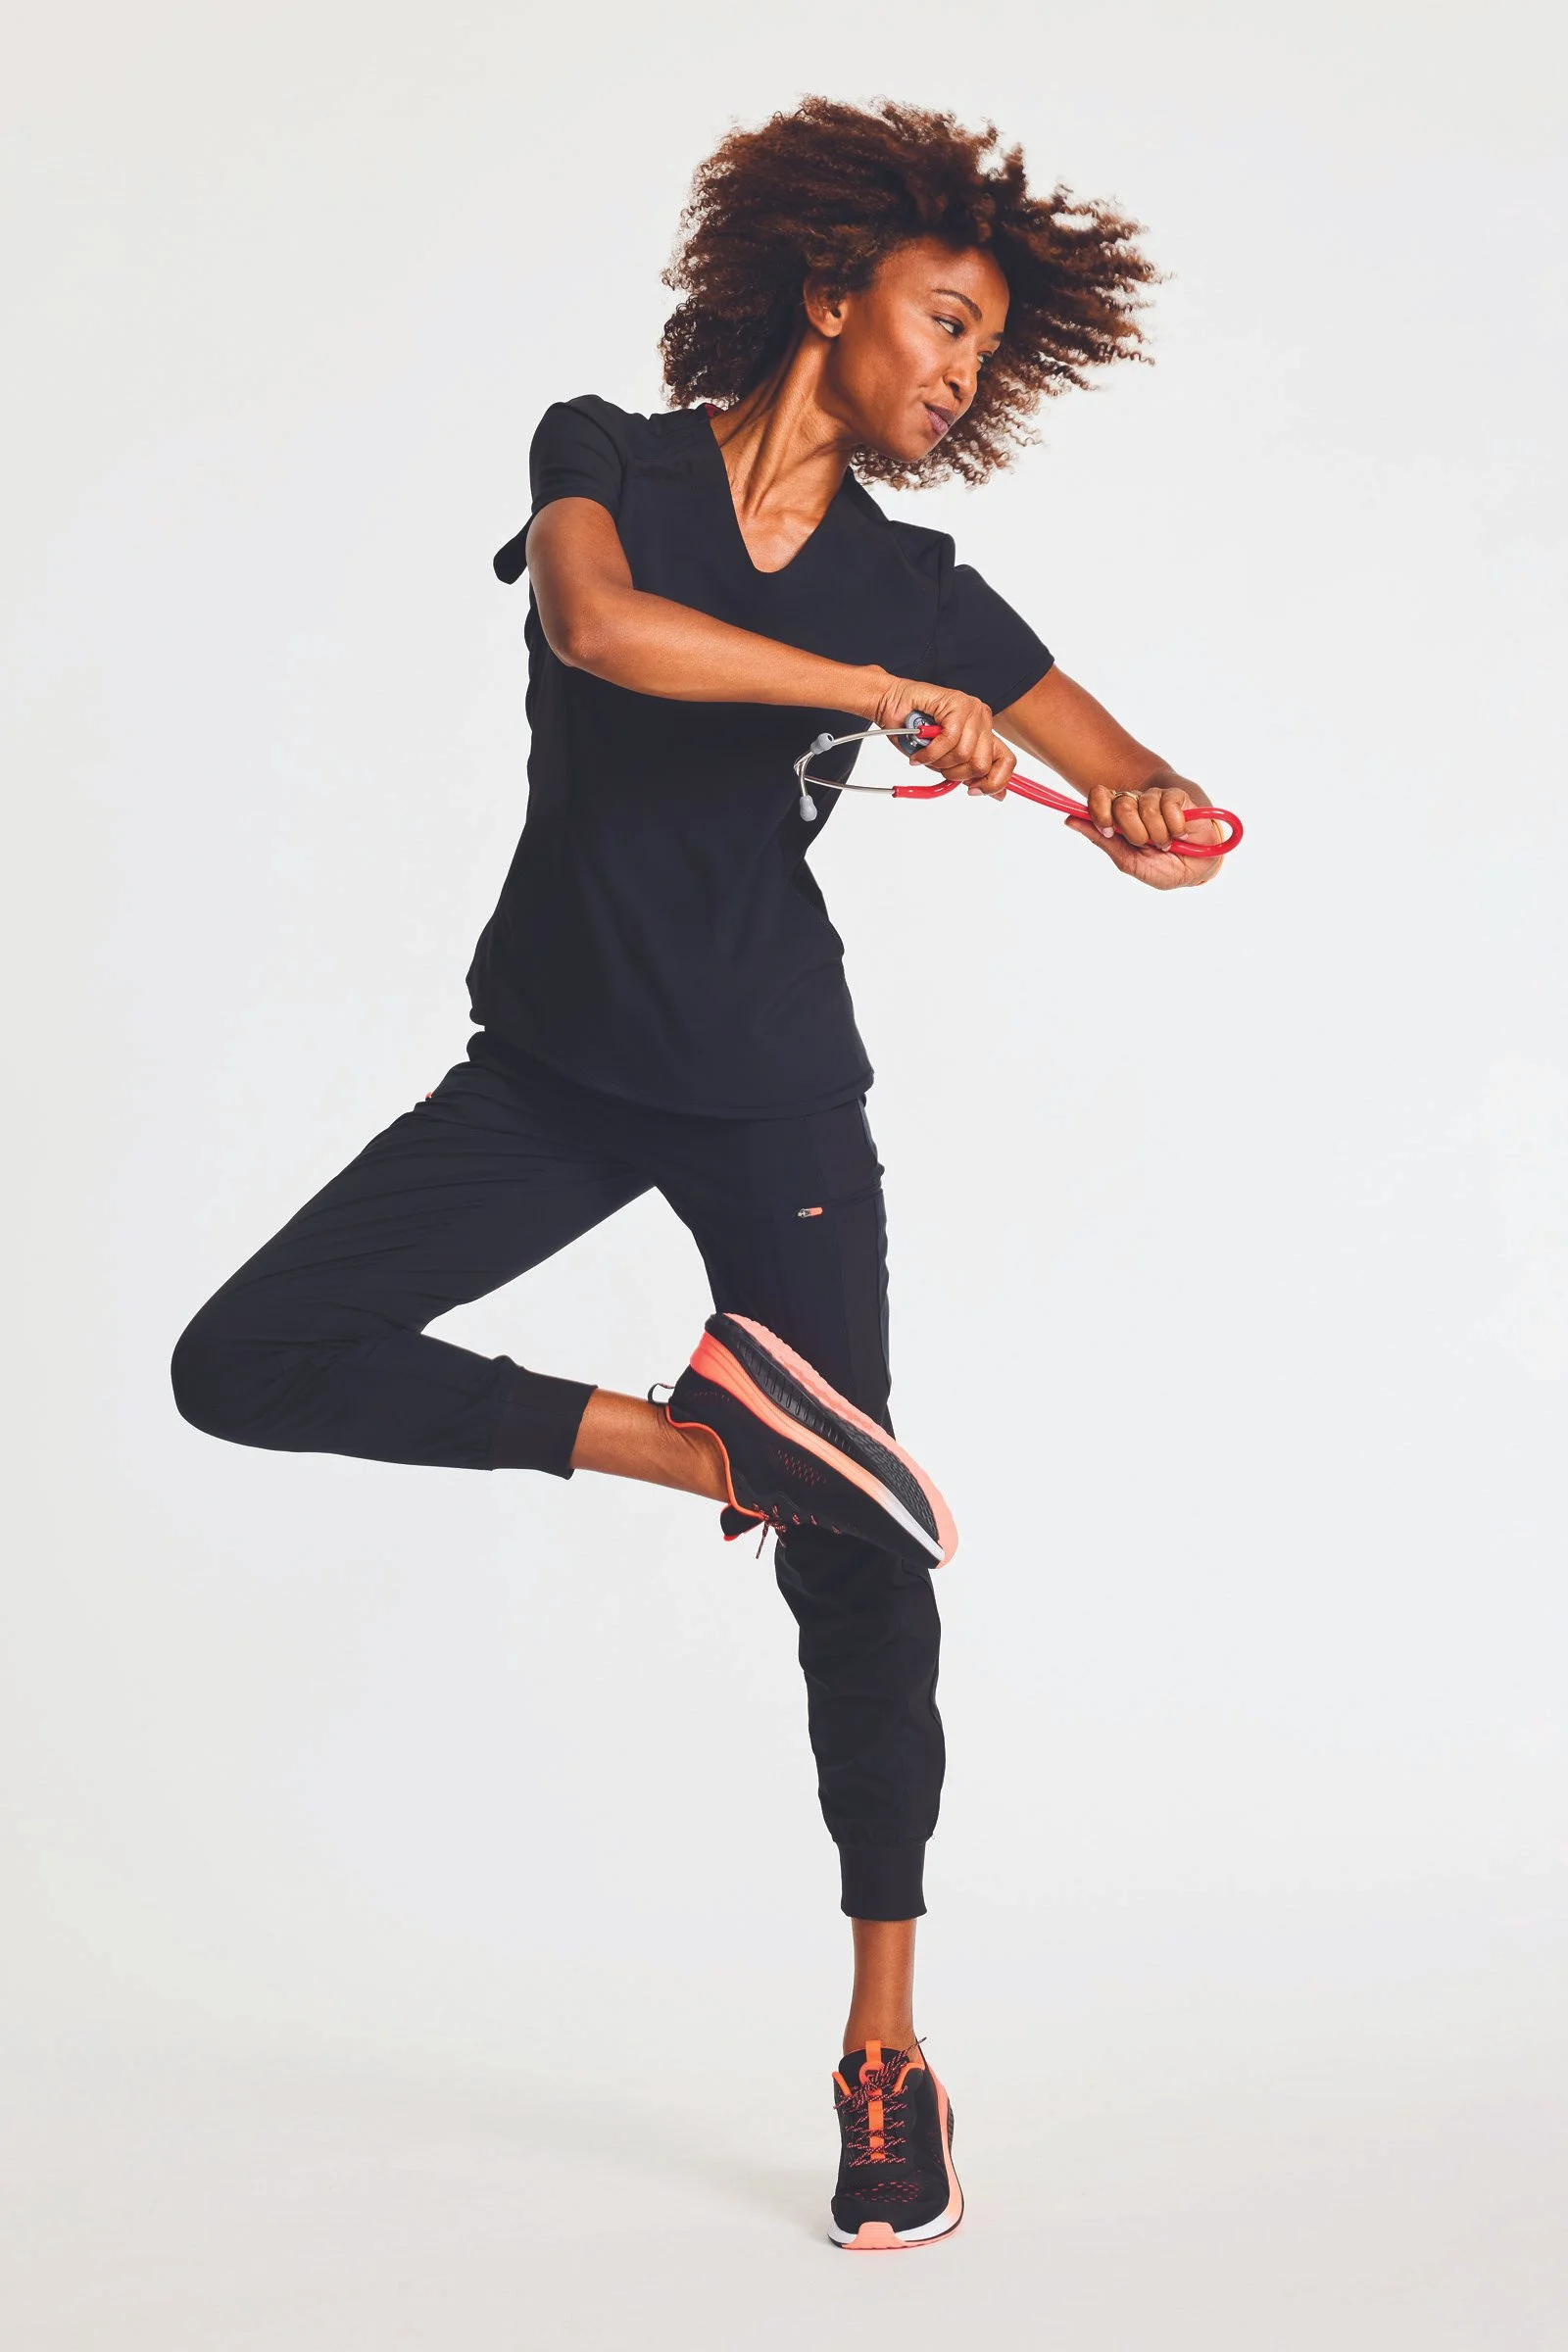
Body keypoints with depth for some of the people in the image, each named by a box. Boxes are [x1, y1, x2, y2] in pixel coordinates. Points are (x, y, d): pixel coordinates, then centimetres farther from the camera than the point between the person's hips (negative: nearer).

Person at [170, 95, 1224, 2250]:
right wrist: (890, 696, -26)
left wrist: (1156, 823, -20)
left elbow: (1138, 779, 5)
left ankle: (888, 2050, 9)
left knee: (852, 1558, -3)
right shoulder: (609, 458, -1)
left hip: (774, 1090, 0)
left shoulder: (915, 590, 5)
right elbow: (599, 625, -24)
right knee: (248, 1365, -14)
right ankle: (696, 1441, -5)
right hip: (551, 1071, 0)